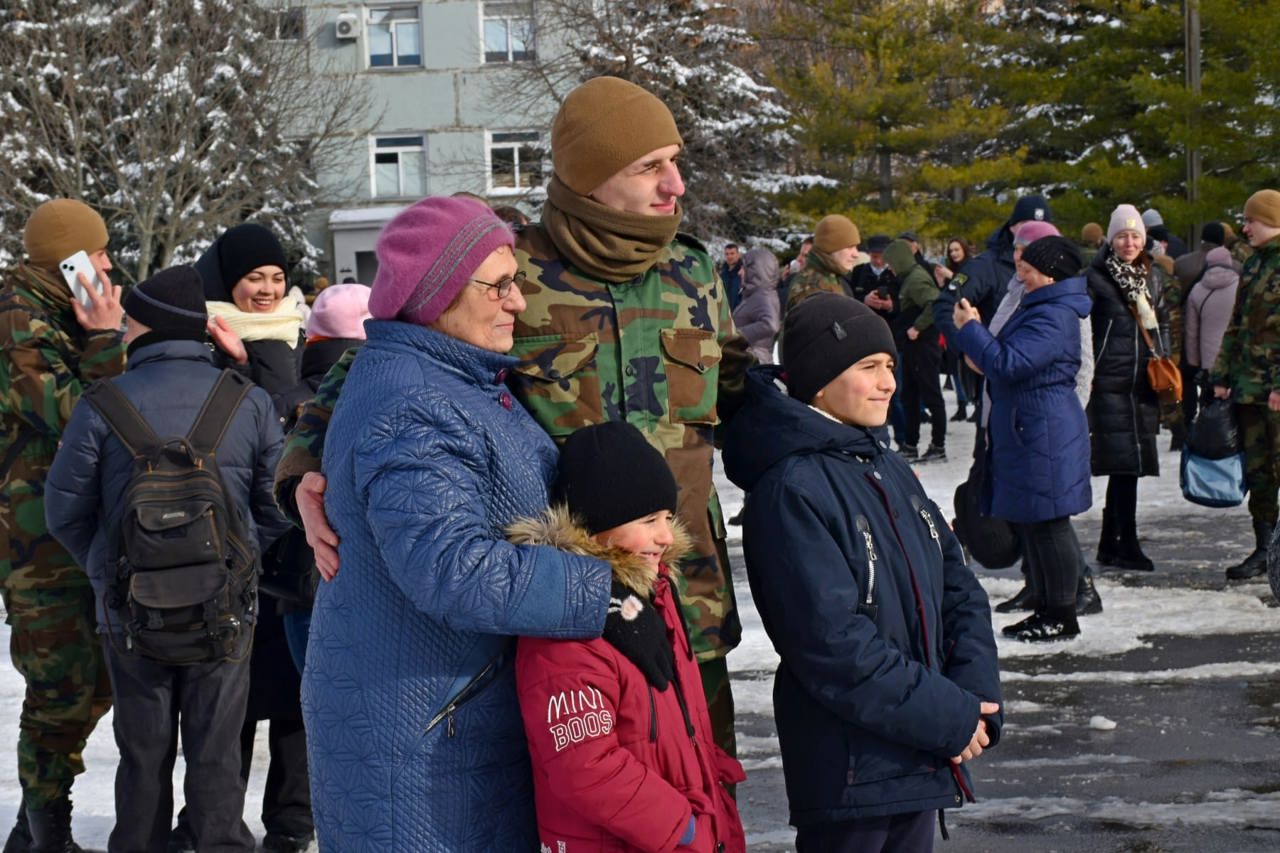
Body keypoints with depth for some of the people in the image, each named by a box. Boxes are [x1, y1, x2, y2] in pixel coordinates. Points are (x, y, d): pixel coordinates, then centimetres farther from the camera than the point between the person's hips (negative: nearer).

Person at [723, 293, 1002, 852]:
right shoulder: (791, 491, -17)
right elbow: (833, 645, -21)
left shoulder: (889, 468, 10)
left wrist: (975, 699, -5)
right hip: (847, 769, -8)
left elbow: (959, 589, 10)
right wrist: (949, 717, -16)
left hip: (923, 758, 8)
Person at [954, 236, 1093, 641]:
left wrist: (969, 329, -16)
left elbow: (1009, 364, -26)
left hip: (1044, 436, -11)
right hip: (1027, 433, 11)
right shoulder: (1041, 308, 17)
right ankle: (1048, 608, 23)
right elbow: (1012, 360, 27)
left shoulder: (1052, 318, -19)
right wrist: (976, 334, 12)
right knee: (1030, 524, 15)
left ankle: (1062, 616, 2)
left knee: (1046, 524, -5)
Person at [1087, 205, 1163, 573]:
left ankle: (1109, 545, 17)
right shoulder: (1097, 276, -7)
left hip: (1140, 383, 7)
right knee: (1124, 461, -10)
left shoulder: (1144, 276, 15)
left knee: (1127, 464, 9)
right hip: (1110, 381, -7)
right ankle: (1127, 545, -5)